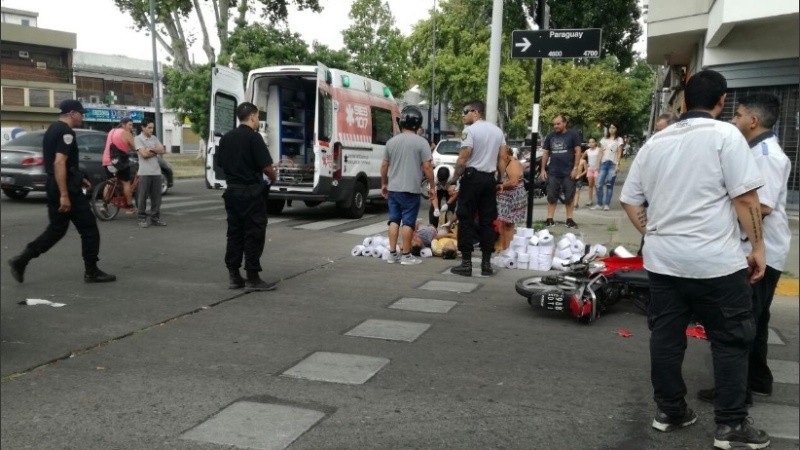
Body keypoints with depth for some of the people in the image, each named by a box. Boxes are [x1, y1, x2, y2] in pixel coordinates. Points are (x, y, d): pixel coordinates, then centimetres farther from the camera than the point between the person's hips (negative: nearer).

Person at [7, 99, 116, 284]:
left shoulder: (52, 130, 16)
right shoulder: (66, 132, -16)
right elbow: (59, 162, -25)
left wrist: (78, 178, 25)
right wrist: (64, 195, -27)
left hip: (53, 188, 10)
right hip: (67, 189, -10)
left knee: (56, 229, 16)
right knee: (89, 229, 0)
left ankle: (21, 260, 11)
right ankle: (91, 272, 6)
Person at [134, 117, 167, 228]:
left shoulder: (154, 138, 15)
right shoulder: (138, 139, -3)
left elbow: (162, 150, 3)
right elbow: (144, 154, -14)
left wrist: (150, 149, -9)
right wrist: (155, 151, -1)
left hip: (156, 172, 5)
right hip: (144, 172, -5)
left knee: (156, 197, 6)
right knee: (142, 197, -1)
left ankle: (155, 218, 13)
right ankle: (142, 219, 6)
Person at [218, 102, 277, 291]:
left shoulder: (226, 138, 10)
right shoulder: (253, 137, -12)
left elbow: (222, 164, 15)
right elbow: (266, 167, -14)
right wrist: (273, 177, 5)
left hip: (232, 190, 7)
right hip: (251, 192, -7)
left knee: (234, 233, 11)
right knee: (254, 234, -1)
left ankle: (234, 276, 13)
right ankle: (252, 277, 2)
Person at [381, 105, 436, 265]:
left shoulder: (391, 141, 6)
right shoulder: (421, 142, -8)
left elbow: (384, 166, 11)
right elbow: (427, 167, -11)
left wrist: (384, 184, 22)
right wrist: (432, 186, -1)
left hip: (393, 188, 4)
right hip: (411, 189, -4)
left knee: (394, 220, 11)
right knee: (408, 222, 1)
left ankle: (392, 253, 12)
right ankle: (406, 255, 5)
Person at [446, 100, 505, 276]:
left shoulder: (470, 131, -11)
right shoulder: (497, 130, 12)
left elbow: (463, 160, -16)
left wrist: (454, 178, -5)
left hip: (472, 177, -6)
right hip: (489, 178, 6)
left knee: (466, 220, 0)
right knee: (487, 221, 9)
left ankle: (466, 263, 0)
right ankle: (486, 263, 10)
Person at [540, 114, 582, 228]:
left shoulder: (572, 135, -1)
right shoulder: (550, 136, 11)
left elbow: (578, 151, -4)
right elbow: (545, 153, 14)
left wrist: (575, 168, -11)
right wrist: (543, 169, 8)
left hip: (568, 172, -3)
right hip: (553, 172, 3)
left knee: (569, 197, 2)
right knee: (551, 197, 2)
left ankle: (569, 219, 9)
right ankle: (549, 219, 6)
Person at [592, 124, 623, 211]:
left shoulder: (619, 140, 5)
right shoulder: (604, 139, 17)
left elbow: (619, 153, -1)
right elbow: (601, 152, 15)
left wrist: (617, 165, -10)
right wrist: (598, 164, 7)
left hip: (612, 164, -4)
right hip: (603, 163, 4)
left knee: (609, 185, -4)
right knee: (599, 185, -3)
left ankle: (607, 204, 0)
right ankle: (599, 204, 3)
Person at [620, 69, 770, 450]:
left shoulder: (655, 142, 9)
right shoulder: (725, 135, -7)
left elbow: (629, 200, 12)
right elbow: (745, 196, -12)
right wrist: (758, 246, -4)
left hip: (662, 258, 5)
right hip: (715, 260, -5)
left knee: (665, 337, 11)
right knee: (731, 340, 7)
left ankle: (669, 411, 22)